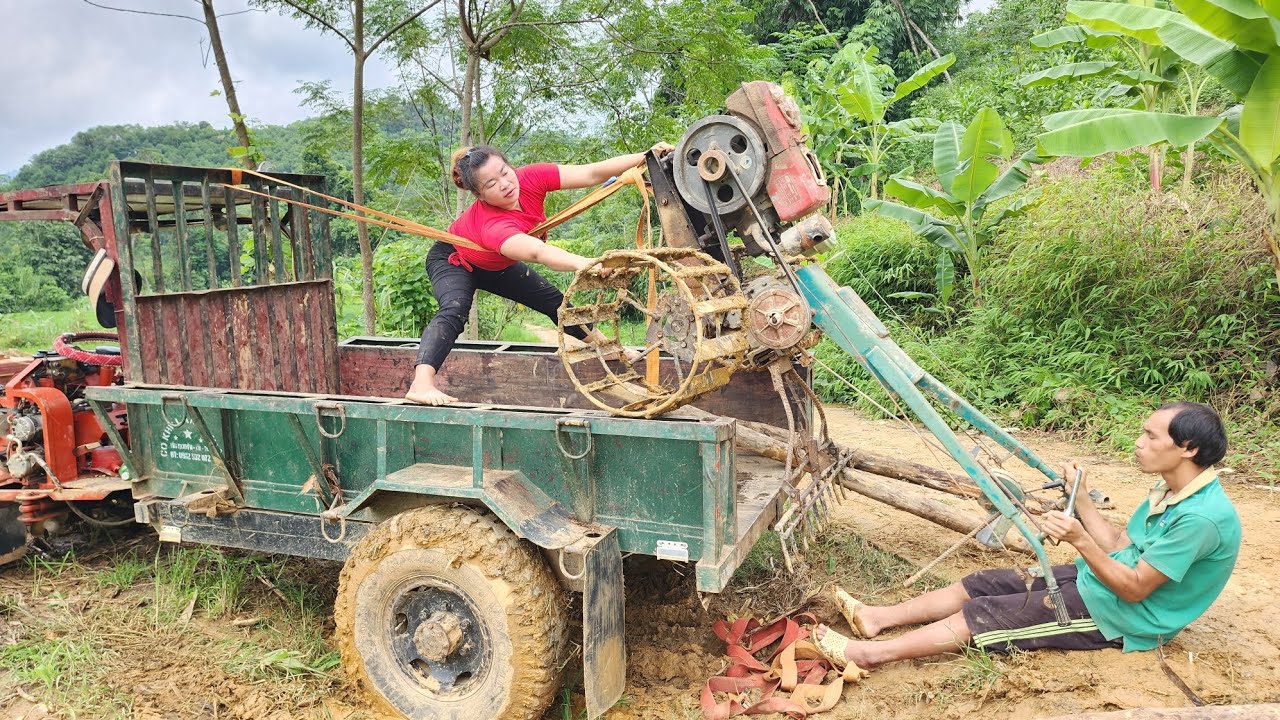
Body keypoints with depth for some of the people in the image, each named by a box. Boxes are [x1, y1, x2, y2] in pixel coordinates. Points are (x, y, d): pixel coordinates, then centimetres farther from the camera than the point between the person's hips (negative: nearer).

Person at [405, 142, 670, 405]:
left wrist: (646, 156, -41)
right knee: (454, 310, -35)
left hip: (496, 265, 7)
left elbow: (591, 174, -33)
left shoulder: (529, 179, -31)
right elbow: (536, 252, -65)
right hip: (453, 261, -6)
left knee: (553, 300, 11)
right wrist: (584, 264, -82)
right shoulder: (491, 225, -47)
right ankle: (421, 384, -45)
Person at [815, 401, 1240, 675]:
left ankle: (868, 653, -14)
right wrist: (1081, 496, 0)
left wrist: (1080, 540, -34)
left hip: (1115, 615, -9)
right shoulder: (1171, 490, 4)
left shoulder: (1202, 516, -26)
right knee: (982, 584, 1)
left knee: (985, 615, -16)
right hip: (1094, 578, 9)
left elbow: (1133, 588, -25)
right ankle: (878, 619, 2)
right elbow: (1119, 546, 7)